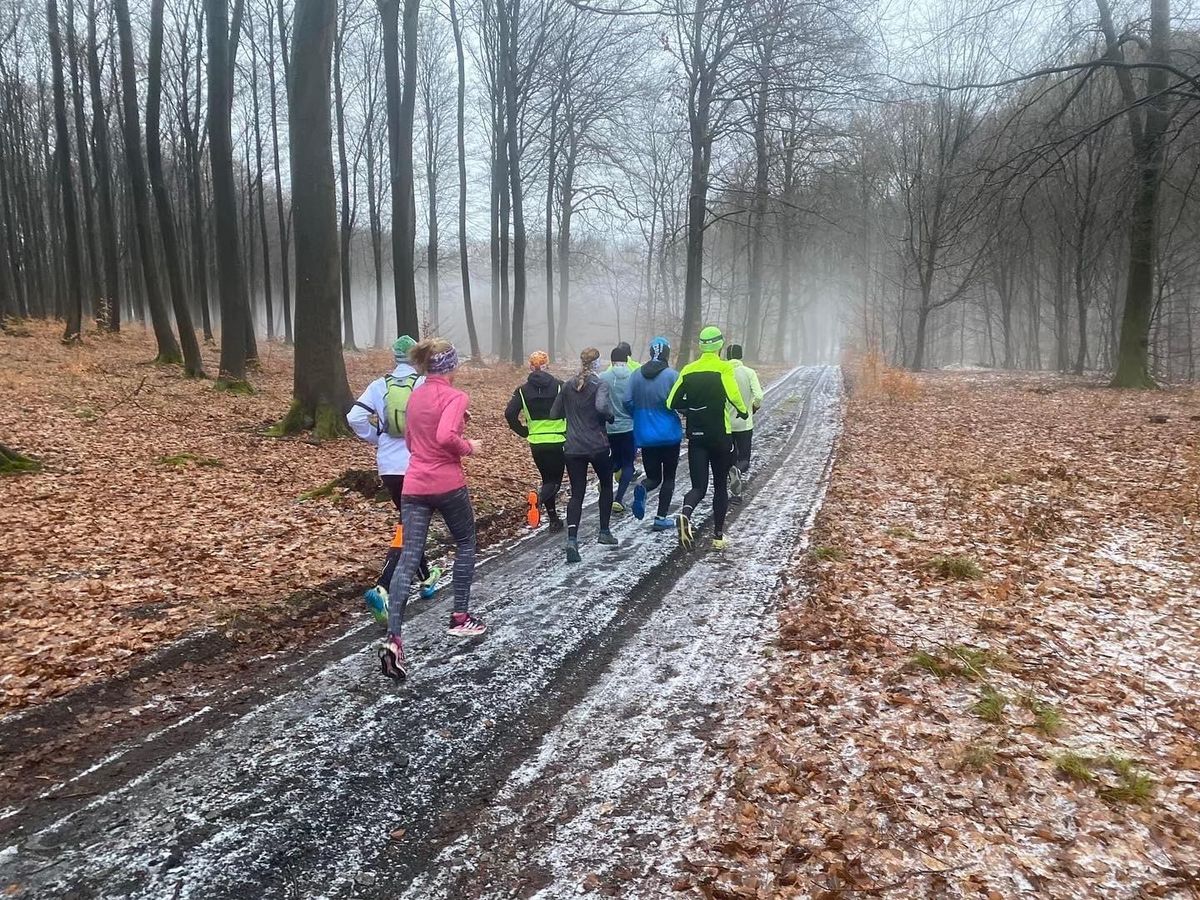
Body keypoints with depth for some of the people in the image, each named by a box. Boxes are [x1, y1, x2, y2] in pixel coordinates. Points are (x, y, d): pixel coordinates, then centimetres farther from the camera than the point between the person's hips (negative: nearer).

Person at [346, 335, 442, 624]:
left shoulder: (379, 385, 3)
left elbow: (354, 418, -4)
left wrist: (377, 438, 10)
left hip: (389, 467, 4)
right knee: (408, 527, -2)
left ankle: (426, 577, 36)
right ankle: (380, 589, -18)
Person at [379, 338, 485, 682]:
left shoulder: (415, 396, 12)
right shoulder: (455, 396, -10)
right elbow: (446, 436, -25)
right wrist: (469, 447, -8)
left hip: (415, 485, 5)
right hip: (447, 484, -5)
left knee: (408, 558, -1)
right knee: (466, 544, 20)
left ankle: (393, 640, -12)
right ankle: (460, 617, 28)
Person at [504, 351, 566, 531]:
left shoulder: (523, 391, 1)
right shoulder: (559, 386, -4)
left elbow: (509, 414, -8)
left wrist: (524, 432, 3)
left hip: (536, 442, 3)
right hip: (558, 440, -3)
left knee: (548, 478, 17)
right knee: (555, 479, 6)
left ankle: (554, 520, 15)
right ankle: (539, 498, -26)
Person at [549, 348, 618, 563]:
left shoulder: (568, 386, 7)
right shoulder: (599, 384, -7)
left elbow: (555, 414, 9)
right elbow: (601, 407, -26)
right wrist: (610, 416, -6)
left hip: (573, 448, 3)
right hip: (597, 446, -3)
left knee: (576, 494, 4)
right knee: (606, 485, 21)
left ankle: (572, 539, -14)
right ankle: (604, 532, 24)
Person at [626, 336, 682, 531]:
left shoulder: (637, 375, 0)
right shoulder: (672, 375, -11)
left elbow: (628, 401, -3)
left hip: (644, 436, 3)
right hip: (669, 434, -3)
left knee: (653, 477, 14)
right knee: (669, 477, 11)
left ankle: (641, 488, -19)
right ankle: (661, 518, 8)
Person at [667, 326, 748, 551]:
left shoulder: (688, 370, 3)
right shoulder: (724, 368, -7)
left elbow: (672, 403, 2)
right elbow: (734, 396, -22)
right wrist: (744, 410, -3)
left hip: (696, 437, 2)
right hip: (720, 437, -2)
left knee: (699, 487, 4)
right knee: (720, 486, 14)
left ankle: (685, 515, -28)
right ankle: (718, 536, 19)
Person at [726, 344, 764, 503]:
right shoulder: (749, 372, -5)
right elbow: (759, 396, -13)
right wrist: (754, 408, 7)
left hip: (726, 422, 1)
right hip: (745, 423, -1)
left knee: (730, 459, 14)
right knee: (744, 459, 10)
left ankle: (736, 493, 4)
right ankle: (738, 470, -24)